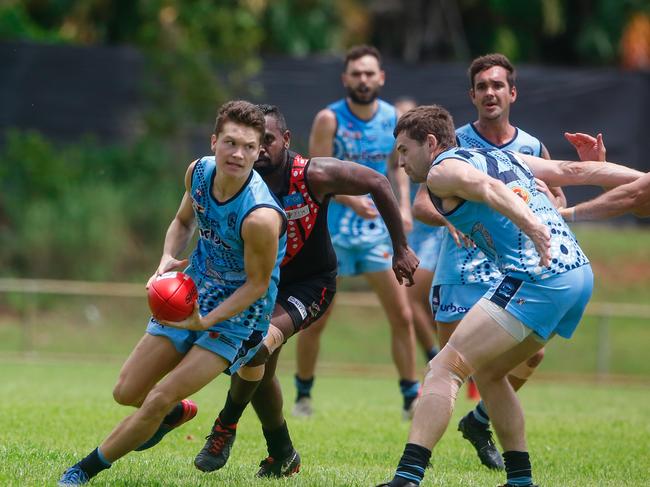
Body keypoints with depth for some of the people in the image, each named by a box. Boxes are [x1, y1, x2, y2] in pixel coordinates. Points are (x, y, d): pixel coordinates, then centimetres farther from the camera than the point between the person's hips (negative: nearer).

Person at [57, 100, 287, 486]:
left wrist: (205, 322, -26)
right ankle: (175, 414, 43)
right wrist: (168, 260, -8)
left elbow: (257, 284, -18)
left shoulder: (260, 216, -31)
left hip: (239, 313, -7)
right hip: (192, 295, 7)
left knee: (158, 400, -15)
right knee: (127, 393, 8)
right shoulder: (199, 172, -10)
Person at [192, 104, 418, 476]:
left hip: (313, 282, -5)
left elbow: (378, 184, -13)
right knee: (261, 368, 11)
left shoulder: (313, 176, -25)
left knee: (258, 345, -27)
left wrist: (401, 249, -9)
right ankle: (282, 455, 35)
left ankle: (226, 427, -6)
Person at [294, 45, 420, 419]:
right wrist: (350, 200, -29)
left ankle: (411, 398, 9)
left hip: (378, 229, 3)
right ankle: (303, 393, 20)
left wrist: (404, 205, 1)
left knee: (402, 316, -1)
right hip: (332, 230, -3)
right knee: (316, 320, 2)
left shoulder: (393, 118, 1)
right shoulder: (330, 119, -11)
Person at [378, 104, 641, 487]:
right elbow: (573, 170, 23)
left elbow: (489, 188, -19)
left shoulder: (442, 170, 1)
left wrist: (530, 225, -37)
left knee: (446, 368, -11)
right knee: (487, 372, 23)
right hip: (579, 273, 9)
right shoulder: (505, 157, 26)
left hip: (536, 278, -9)